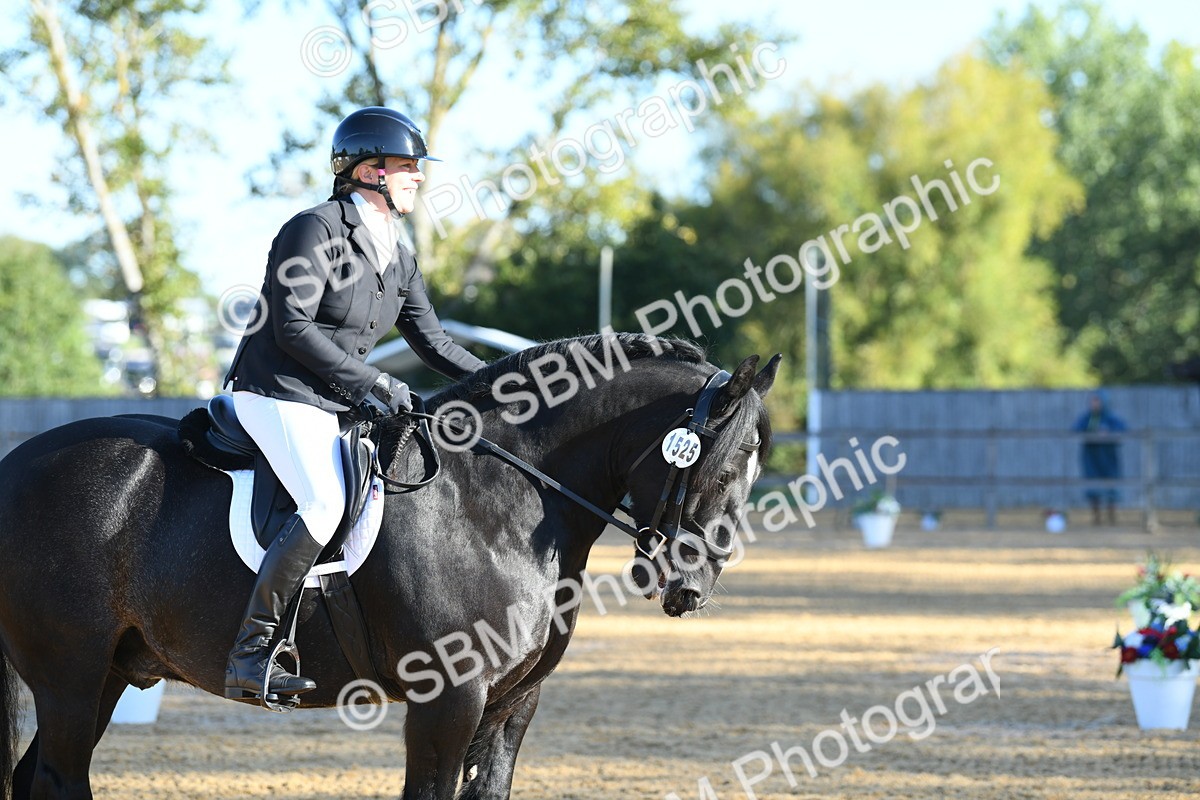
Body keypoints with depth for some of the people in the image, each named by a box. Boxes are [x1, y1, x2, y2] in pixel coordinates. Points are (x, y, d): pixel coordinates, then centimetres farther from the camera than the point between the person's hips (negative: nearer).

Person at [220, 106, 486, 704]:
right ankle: (248, 655, -27)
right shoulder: (315, 230, -11)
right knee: (326, 503, -29)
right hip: (277, 394, -9)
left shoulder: (398, 260, 15)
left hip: (340, 406, 9)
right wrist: (371, 383, -19)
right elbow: (293, 327, -17)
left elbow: (432, 341, 19)